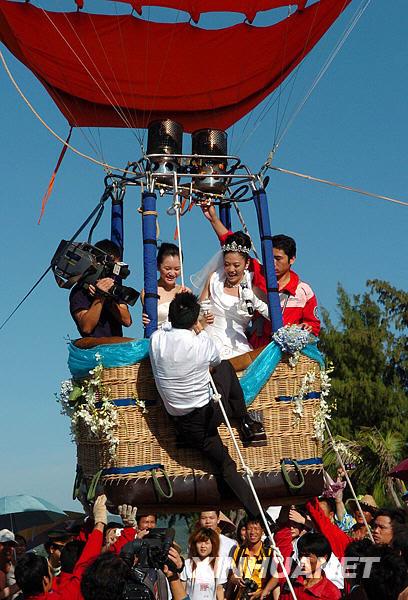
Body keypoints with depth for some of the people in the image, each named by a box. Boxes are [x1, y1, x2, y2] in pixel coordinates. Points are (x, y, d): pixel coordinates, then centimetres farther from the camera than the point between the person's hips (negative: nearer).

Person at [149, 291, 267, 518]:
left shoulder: (156, 339, -11)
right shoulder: (202, 343, -17)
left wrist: (178, 315, 18)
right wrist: (201, 331, 14)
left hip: (184, 426, 3)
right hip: (209, 412, -3)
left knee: (224, 462, 19)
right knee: (226, 367, 24)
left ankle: (253, 507, 8)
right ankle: (246, 421, 34)